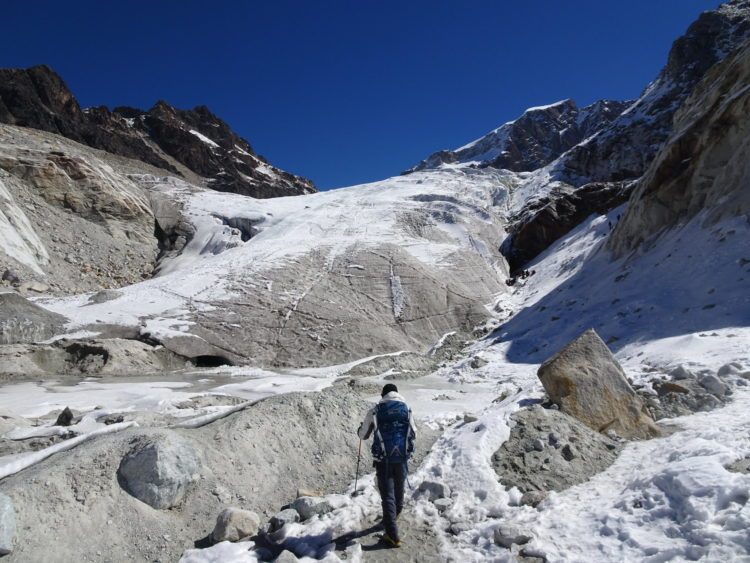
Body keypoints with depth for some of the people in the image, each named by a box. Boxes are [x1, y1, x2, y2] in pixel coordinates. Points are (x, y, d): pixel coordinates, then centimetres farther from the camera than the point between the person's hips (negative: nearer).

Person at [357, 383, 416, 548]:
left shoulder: (375, 411, -4)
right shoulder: (406, 409, 3)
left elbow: (363, 435, 6)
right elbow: (414, 433, 14)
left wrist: (360, 428, 29)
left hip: (383, 459, -3)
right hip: (402, 457, 3)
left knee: (388, 495, 1)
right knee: (399, 490, 23)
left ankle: (393, 535, -5)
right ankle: (392, 519, 45)